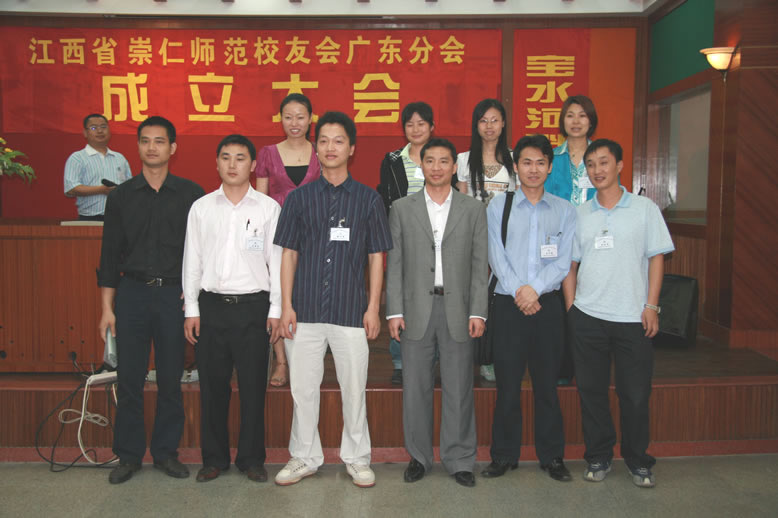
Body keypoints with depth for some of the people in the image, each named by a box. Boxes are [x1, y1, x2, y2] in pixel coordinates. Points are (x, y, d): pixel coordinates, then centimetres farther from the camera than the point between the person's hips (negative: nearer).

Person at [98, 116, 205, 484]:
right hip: (132, 291, 1)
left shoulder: (191, 194, 3)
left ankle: (166, 451, 20)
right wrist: (107, 307, 2)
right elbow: (110, 254, 6)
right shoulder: (121, 196, 7)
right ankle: (128, 454, 19)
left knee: (171, 378, 5)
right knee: (129, 378, 4)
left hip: (175, 293, -1)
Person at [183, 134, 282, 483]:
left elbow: (277, 260, 2)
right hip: (211, 305, 2)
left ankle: (251, 458, 18)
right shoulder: (201, 207, 8)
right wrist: (191, 310, 3)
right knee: (212, 385, 7)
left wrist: (276, 310, -3)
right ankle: (214, 458, 22)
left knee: (253, 386, 3)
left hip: (253, 305, -1)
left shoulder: (269, 207, 3)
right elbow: (191, 260, 8)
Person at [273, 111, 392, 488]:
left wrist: (373, 308, -1)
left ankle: (356, 459, 24)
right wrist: (286, 306, -1)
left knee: (353, 388, 7)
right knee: (303, 388, 9)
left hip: (351, 311, -1)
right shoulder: (299, 198, 6)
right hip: (305, 310, 1)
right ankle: (304, 458, 25)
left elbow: (376, 257, 5)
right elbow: (288, 254, 6)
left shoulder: (368, 199, 5)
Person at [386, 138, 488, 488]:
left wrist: (478, 312, -4)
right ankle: (418, 457, 21)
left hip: (457, 309, 0)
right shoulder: (402, 209, 7)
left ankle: (460, 460, 18)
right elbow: (394, 264, 4)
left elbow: (480, 265, 4)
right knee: (416, 387, 7)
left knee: (459, 388, 5)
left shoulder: (474, 210, 7)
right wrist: (394, 311, -3)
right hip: (416, 308, 0)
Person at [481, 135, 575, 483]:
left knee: (547, 383, 7)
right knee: (507, 383, 3)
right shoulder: (498, 206, 6)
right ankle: (504, 455, 16)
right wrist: (518, 292, -12)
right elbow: (496, 257, -2)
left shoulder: (564, 210, 9)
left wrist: (535, 288, -14)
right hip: (509, 304, -1)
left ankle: (552, 456, 20)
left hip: (547, 304, 1)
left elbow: (564, 261, 0)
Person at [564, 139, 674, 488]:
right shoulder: (579, 214, 8)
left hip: (633, 317, -2)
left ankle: (637, 460, 22)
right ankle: (598, 457, 23)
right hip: (587, 316, 2)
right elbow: (570, 264, 11)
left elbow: (656, 258, 2)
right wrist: (570, 306, 3)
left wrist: (651, 306, -5)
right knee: (591, 390, 8)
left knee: (636, 393, 4)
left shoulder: (644, 208, 3)